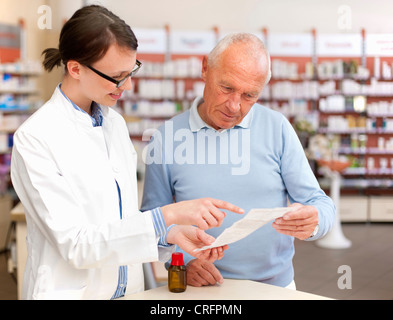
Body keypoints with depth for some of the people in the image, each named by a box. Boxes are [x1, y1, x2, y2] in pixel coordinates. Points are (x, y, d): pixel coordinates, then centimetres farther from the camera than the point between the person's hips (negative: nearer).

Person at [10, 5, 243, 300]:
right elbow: (75, 245, -21)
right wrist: (168, 216, -27)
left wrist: (172, 234, -10)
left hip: (128, 288, 6)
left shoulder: (116, 124, 4)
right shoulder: (35, 137, -15)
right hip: (70, 290, -5)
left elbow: (124, 222, 7)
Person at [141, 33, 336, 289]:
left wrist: (312, 222, -20)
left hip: (276, 286, 4)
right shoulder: (168, 137, -2)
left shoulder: (277, 128, 0)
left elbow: (322, 205, 1)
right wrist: (183, 259, -11)